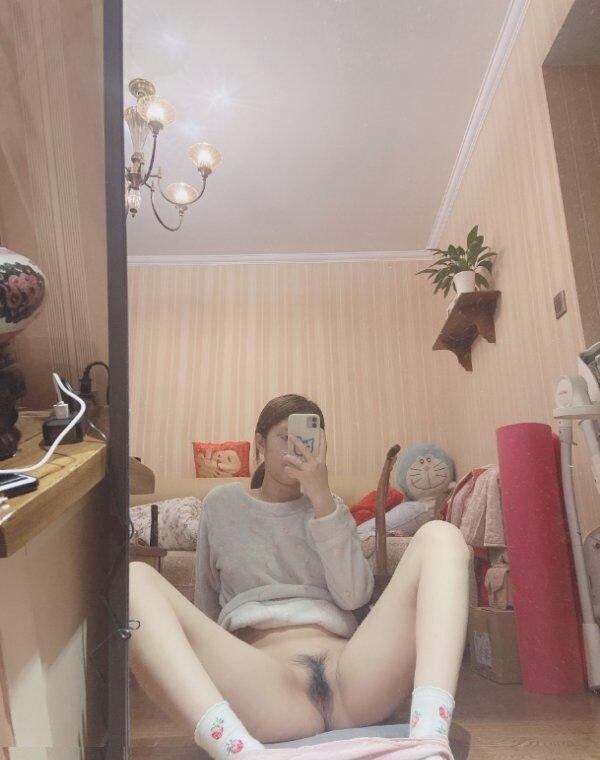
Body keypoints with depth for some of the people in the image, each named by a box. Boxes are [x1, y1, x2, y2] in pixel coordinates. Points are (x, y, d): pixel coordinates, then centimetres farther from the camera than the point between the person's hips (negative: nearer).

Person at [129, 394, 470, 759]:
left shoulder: (330, 507, 19)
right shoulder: (222, 504, 17)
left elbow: (355, 595, 2)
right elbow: (206, 605, 21)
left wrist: (322, 499, -4)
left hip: (349, 670, 2)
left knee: (440, 536, -15)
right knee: (136, 579, -22)